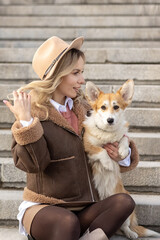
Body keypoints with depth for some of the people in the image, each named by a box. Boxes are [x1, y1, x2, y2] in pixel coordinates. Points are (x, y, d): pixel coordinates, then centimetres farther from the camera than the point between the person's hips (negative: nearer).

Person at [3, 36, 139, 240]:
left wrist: (122, 155, 0)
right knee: (68, 222, -36)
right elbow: (32, 164, -17)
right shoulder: (34, 113, -7)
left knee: (124, 202, -20)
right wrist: (26, 123, -27)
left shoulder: (83, 110, 10)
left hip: (83, 209, 6)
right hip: (42, 208, -6)